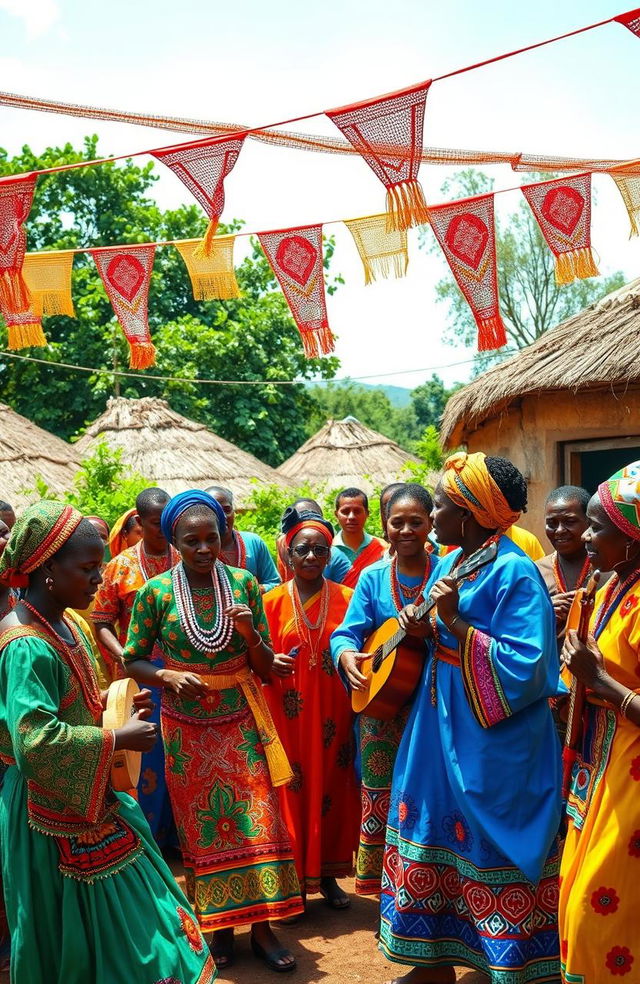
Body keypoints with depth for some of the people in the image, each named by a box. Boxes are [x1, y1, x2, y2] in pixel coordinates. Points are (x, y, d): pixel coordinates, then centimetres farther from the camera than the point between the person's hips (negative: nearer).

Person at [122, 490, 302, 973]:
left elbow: (266, 668, 1)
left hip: (241, 722, 1)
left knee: (257, 819, 1)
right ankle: (218, 923, 23)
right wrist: (170, 676, -19)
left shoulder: (244, 584, -4)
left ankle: (262, 926, 14)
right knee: (202, 825, 8)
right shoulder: (156, 592, -7)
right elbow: (134, 661, -1)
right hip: (187, 726, -1)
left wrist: (250, 632, -18)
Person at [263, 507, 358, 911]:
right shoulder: (272, 601, 1)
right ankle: (294, 881, 18)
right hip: (288, 715, -1)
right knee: (291, 791, 3)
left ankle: (327, 874, 26)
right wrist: (270, 665, -16)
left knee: (331, 789, 9)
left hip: (333, 714, 1)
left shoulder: (346, 598, 2)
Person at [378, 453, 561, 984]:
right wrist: (424, 631, -2)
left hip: (492, 744, -9)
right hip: (439, 727, 9)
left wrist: (454, 623, -26)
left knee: (489, 859, 2)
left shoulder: (513, 572, -19)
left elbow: (522, 670, -26)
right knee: (433, 839, 17)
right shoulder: (449, 562, 7)